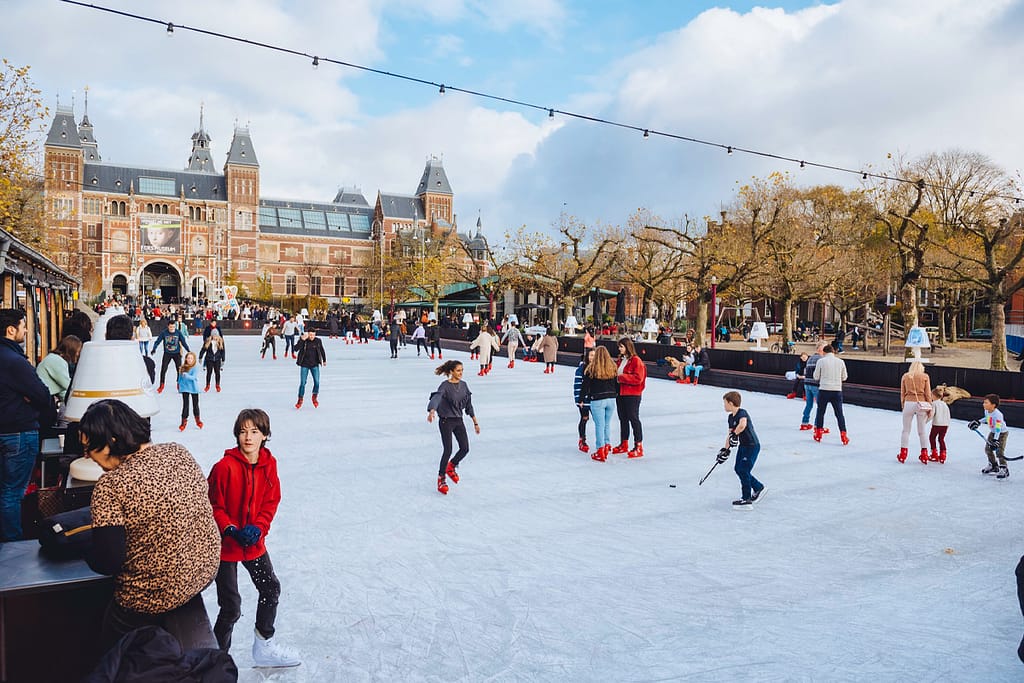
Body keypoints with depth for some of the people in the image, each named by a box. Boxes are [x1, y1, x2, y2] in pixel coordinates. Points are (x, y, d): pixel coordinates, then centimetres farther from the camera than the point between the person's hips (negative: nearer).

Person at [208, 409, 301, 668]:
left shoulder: (269, 464, -5)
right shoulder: (225, 466, -20)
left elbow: (271, 502, 1)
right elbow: (214, 506, -13)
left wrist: (257, 528, -13)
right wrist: (231, 531, -22)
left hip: (254, 542, 6)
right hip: (225, 543, -6)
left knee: (271, 589, 17)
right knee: (231, 607, -2)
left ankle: (264, 647, 38)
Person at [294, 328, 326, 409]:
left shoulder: (318, 341, -2)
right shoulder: (303, 341, -7)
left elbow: (322, 351, 14)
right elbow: (296, 349, -20)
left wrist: (324, 360, 24)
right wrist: (302, 340, -28)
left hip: (315, 365, 1)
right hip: (304, 365, -1)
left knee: (317, 382, -5)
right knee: (302, 383, -1)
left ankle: (315, 398, 20)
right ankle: (300, 400, 16)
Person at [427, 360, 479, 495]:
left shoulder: (464, 385, 5)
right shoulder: (445, 386, -15)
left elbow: (469, 405, 12)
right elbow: (436, 398, -34)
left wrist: (475, 422, 14)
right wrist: (431, 411, -54)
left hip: (458, 420, 6)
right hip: (446, 421, -6)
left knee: (465, 448, 0)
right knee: (447, 450, -9)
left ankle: (451, 467, 28)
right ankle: (441, 479, 7)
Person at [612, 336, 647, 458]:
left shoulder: (636, 360, -13)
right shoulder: (621, 359, 13)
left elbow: (638, 378, -21)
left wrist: (622, 377, -21)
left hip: (632, 395, -8)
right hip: (620, 393, 8)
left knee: (633, 418, -3)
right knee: (623, 419, 15)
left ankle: (639, 447, 4)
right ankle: (624, 444, 27)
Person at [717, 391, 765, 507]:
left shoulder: (742, 413, -21)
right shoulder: (731, 417, 8)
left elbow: (742, 424, -44)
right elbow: (730, 434, 11)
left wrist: (735, 434, -38)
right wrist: (725, 449, 8)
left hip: (752, 446, -10)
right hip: (743, 445, 10)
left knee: (743, 470, -8)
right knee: (738, 469, 14)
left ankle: (746, 499, 1)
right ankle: (758, 488, 31)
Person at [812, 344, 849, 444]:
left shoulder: (821, 361, -5)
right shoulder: (840, 361, 2)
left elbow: (816, 377, 0)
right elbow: (844, 377, 10)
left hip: (824, 390, -1)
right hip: (837, 391, 2)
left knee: (820, 412, 12)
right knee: (839, 414, 7)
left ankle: (818, 434, 18)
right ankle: (843, 435, 3)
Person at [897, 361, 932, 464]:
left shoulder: (905, 376, 8)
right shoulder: (925, 376, 6)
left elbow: (902, 393, 7)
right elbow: (928, 393, 2)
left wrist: (903, 406, 12)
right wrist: (930, 407, 6)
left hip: (909, 403, 0)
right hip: (922, 404, 0)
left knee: (906, 430, 7)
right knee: (922, 431, 11)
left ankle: (903, 455, 8)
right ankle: (924, 455, 16)